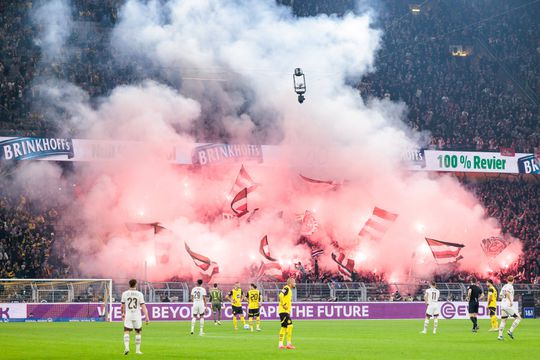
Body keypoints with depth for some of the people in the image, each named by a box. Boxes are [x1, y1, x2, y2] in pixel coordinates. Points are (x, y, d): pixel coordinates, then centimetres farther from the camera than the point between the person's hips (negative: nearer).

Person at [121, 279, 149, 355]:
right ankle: (137, 350, 17)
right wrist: (146, 317, -9)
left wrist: (122, 313, 25)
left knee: (126, 332, 0)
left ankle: (126, 347, -22)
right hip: (137, 316, 0)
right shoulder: (139, 294, -4)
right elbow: (143, 306, -8)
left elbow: (122, 306, 8)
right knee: (138, 332, 15)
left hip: (128, 315, 0)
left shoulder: (125, 294, 0)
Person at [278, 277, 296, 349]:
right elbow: (281, 295, -27)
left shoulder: (289, 290, 18)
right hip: (283, 311, -10)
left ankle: (280, 344, 13)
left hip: (286, 311, 10)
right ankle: (289, 344, -11)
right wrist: (284, 304, -22)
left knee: (284, 327, 11)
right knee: (289, 325, -11)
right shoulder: (286, 288, -12)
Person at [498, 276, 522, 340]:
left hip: (502, 304, 8)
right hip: (508, 305, -8)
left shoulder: (504, 286, 16)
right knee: (518, 318, -1)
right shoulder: (510, 286, -7)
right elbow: (507, 292, -25)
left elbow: (501, 295, 21)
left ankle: (500, 335, 5)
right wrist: (511, 301, -23)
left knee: (503, 320, 12)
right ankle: (510, 331, -8)